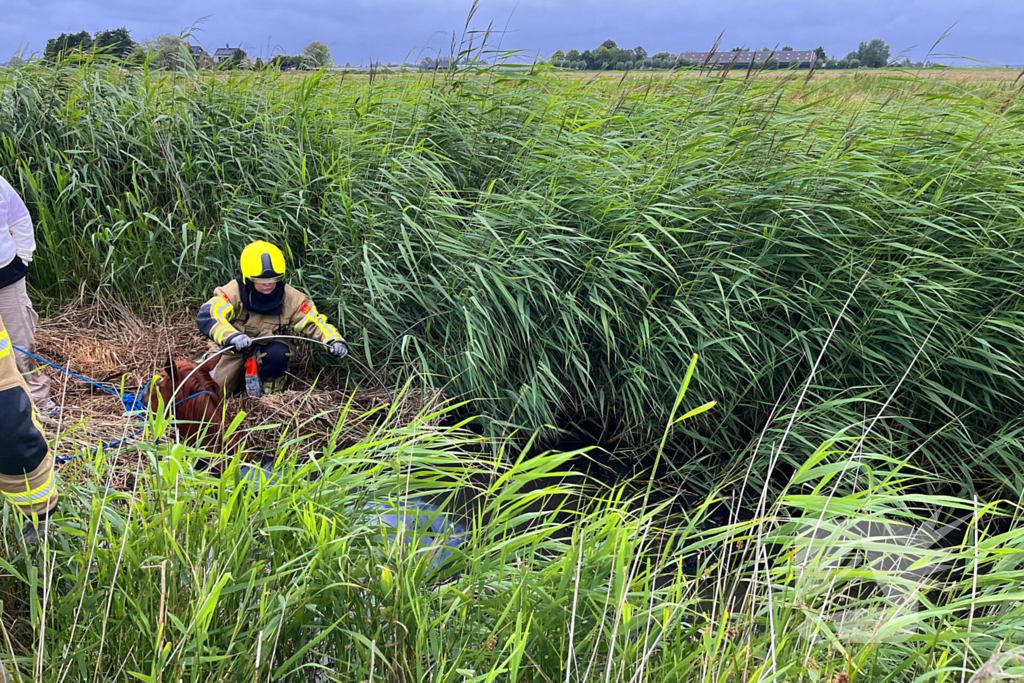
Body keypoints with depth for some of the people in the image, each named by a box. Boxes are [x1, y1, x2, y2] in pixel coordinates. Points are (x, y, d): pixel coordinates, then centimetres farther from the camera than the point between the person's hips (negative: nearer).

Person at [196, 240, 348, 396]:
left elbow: (314, 321, -15)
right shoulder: (234, 292, -26)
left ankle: (271, 390, -4)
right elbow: (206, 316, -39)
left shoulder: (290, 298, -17)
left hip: (268, 346, 0)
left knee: (278, 353, -34)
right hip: (234, 349, 0)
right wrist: (231, 336, -59)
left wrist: (334, 340, -35)